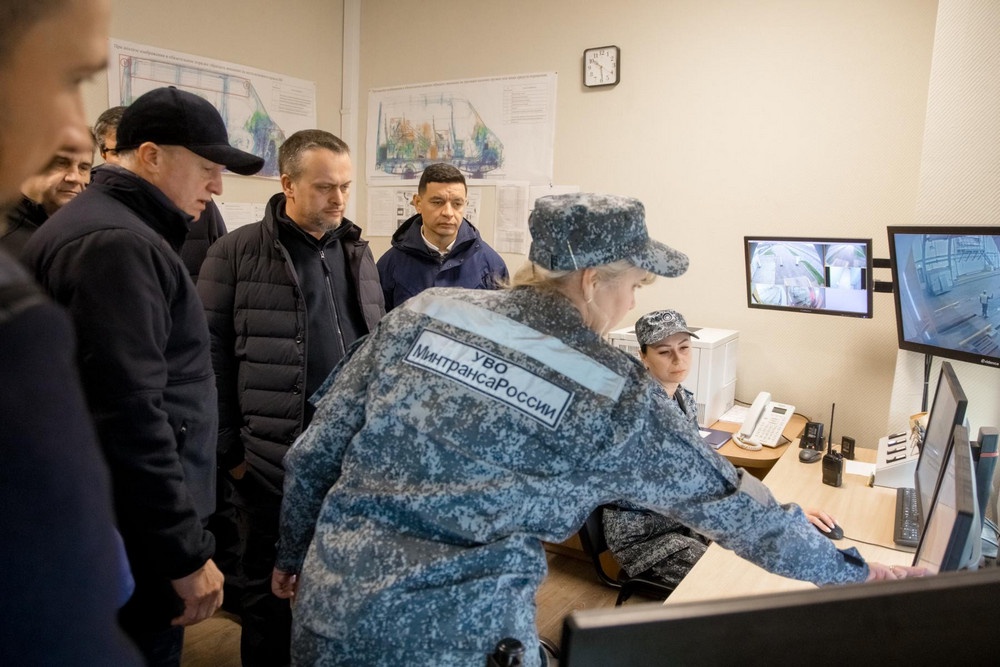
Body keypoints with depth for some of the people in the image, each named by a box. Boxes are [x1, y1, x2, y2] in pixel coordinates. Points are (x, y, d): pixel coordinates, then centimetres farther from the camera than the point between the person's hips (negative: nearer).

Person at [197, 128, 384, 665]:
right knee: (272, 583, 13)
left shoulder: (357, 251, 10)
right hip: (274, 458, -4)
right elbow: (212, 357, -6)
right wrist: (229, 448, -6)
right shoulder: (236, 253, -7)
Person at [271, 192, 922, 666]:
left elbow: (316, 450, 0)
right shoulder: (618, 396, -13)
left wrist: (293, 554, 16)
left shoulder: (423, 313, -6)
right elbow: (729, 502, -2)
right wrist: (853, 571, 14)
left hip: (329, 610, 4)